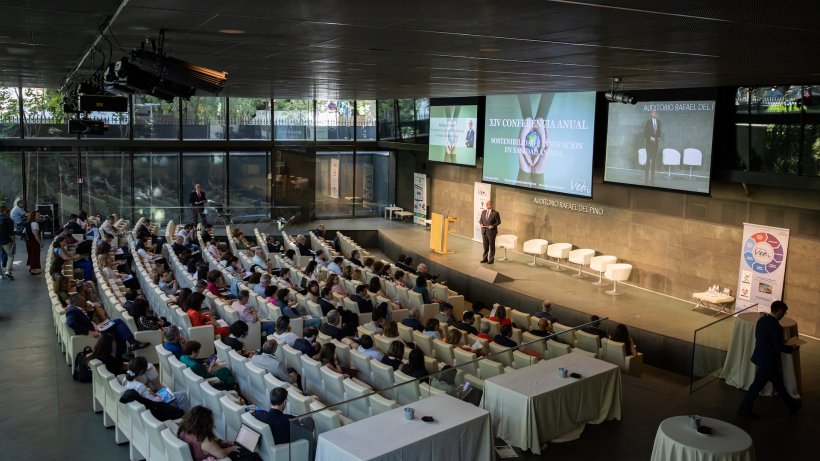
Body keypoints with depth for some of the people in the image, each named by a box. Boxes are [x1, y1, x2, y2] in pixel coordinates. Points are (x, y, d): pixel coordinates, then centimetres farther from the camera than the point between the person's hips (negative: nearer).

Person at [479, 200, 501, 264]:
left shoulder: (495, 213, -10)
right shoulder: (483, 212, 7)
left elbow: (498, 222, -7)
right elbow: (480, 219, 14)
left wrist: (493, 226, -20)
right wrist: (481, 223, -8)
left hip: (491, 232, -5)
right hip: (484, 231, 5)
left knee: (492, 246, 5)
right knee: (485, 246, 11)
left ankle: (491, 259, 13)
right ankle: (485, 258, 21)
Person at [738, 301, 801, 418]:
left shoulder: (762, 320, 2)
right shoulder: (774, 325, -25)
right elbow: (779, 347, -22)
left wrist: (782, 342, 15)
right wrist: (793, 348, -5)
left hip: (761, 356, 9)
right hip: (768, 360, -9)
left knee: (777, 382, 22)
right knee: (758, 384, 4)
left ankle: (792, 405, 38)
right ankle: (744, 408, 14)